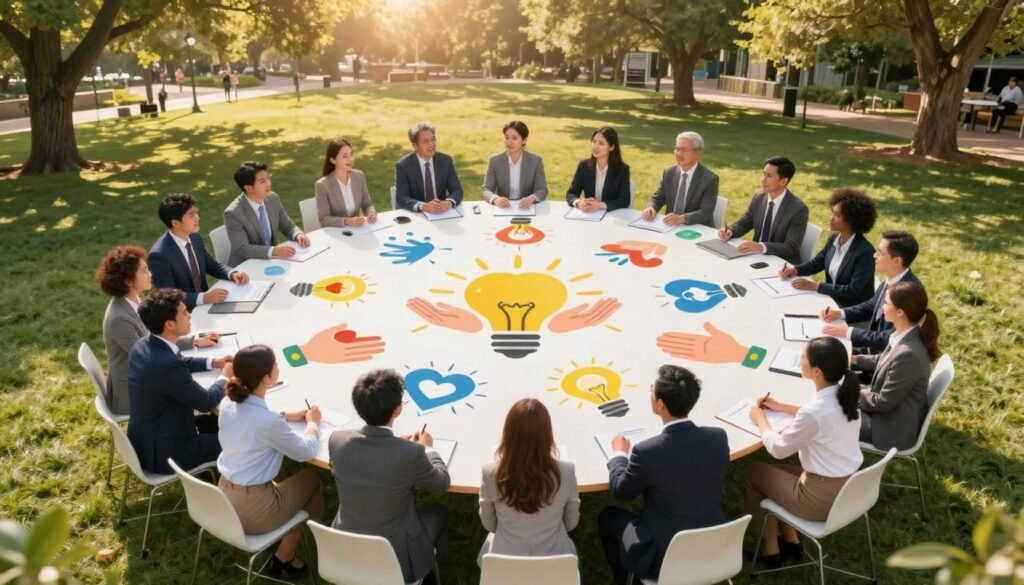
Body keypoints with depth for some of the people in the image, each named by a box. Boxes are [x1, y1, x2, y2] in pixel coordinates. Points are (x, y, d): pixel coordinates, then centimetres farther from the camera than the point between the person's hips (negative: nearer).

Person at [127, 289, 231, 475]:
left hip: (145, 440, 9)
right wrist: (224, 377, -1)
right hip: (164, 452, -9)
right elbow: (207, 402, -19)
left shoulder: (144, 345, -5)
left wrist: (212, 362, 12)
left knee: (215, 422, 23)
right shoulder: (168, 366, -33)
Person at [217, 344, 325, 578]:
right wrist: (313, 423, 5)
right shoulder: (269, 421, -29)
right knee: (311, 479, 16)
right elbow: (307, 451, -12)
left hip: (225, 496, 7)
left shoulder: (228, 403, -7)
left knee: (281, 477, 31)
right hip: (251, 509, -7)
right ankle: (284, 557, 25)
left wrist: (286, 416, 13)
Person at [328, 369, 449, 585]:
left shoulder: (337, 440, -16)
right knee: (439, 513, 24)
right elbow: (443, 483, -7)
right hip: (395, 560, -4)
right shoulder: (411, 453, -28)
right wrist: (428, 448, 10)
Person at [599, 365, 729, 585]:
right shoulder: (718, 437, -14)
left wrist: (619, 453, 10)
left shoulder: (647, 451, -28)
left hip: (665, 558, -4)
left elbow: (620, 491, -7)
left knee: (608, 516, 20)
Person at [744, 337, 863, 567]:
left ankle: (770, 549, 26)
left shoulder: (814, 413, -31)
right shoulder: (842, 395, -7)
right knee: (775, 470, 25)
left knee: (753, 472, 12)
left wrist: (760, 418, 0)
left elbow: (778, 449, -16)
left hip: (823, 498, -8)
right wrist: (781, 406, 15)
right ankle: (791, 540, 34)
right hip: (849, 486, 8)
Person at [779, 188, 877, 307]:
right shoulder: (833, 239, 0)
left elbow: (854, 291, -24)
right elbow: (817, 263, 16)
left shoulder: (865, 252, -21)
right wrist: (795, 270, -3)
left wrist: (815, 286, -27)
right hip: (832, 300, 7)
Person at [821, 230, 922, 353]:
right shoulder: (891, 280, -1)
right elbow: (871, 306, 16)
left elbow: (891, 340, -28)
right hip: (873, 347, 8)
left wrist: (848, 332, -24)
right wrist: (840, 313, 1)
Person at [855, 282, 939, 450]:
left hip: (893, 426, -8)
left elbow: (883, 402, -25)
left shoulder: (908, 354, -35)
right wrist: (855, 359, 4)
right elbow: (884, 361, 14)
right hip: (887, 407, 9)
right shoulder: (905, 334, -8)